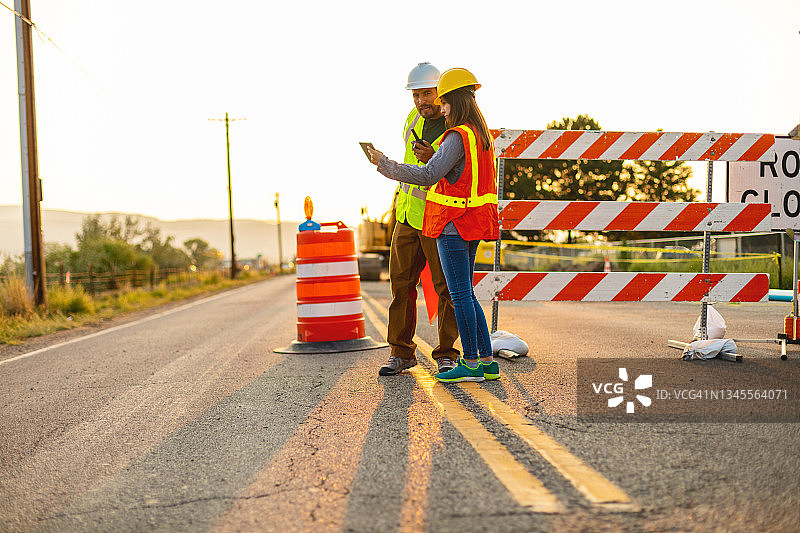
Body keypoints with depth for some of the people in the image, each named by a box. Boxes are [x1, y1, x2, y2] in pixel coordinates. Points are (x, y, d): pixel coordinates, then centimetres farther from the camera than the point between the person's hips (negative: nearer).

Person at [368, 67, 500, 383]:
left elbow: (427, 176, -22)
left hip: (454, 225, -9)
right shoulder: (482, 134, 13)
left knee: (461, 295, -3)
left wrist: (384, 164, -15)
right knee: (464, 295, 13)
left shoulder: (458, 137, -16)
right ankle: (487, 362, 15)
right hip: (474, 225, 9)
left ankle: (471, 363, 3)